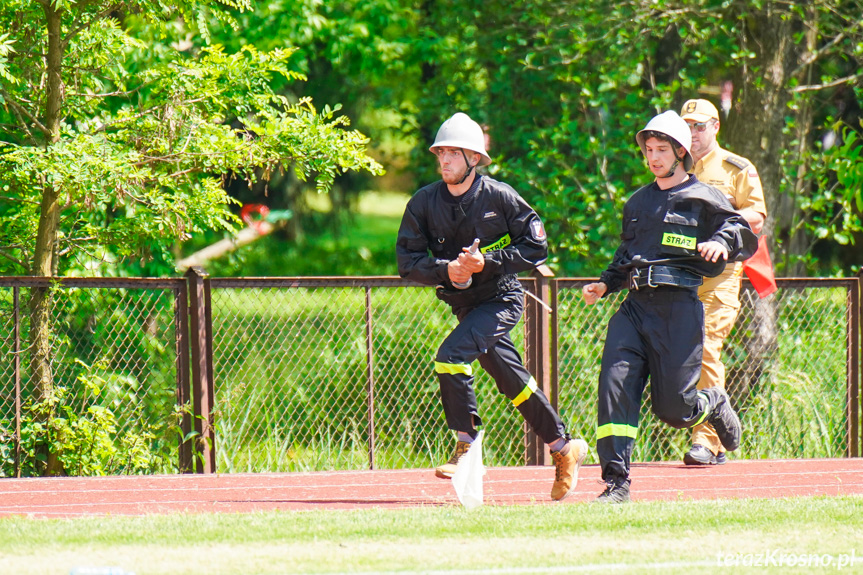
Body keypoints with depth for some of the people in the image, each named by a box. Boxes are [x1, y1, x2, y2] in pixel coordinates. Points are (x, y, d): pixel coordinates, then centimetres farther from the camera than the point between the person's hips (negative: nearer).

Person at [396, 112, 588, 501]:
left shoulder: (499, 197, -12)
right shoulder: (425, 203, -3)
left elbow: (536, 247, -9)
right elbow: (408, 261, -5)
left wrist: (487, 262, -20)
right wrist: (447, 270, -23)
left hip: (502, 298, -5)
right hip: (465, 305, 5)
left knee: (451, 355, -25)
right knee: (512, 380, 13)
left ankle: (466, 443, -13)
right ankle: (562, 447, 28)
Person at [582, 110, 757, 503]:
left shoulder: (702, 198, 4)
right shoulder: (638, 202, 22)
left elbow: (743, 233, -4)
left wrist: (721, 243, -25)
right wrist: (606, 284, 16)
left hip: (679, 309, -5)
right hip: (635, 306, 5)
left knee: (673, 408, -5)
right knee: (615, 384, -15)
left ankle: (714, 405, 32)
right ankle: (616, 482, -14)